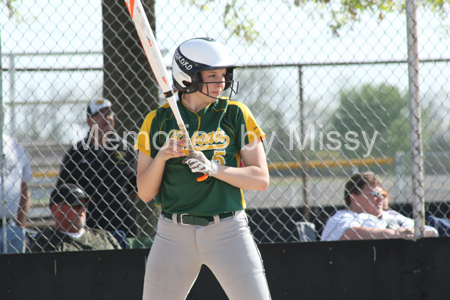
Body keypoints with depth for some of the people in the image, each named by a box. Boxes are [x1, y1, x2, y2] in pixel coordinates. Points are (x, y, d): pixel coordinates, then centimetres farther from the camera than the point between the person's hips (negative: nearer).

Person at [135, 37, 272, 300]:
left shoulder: (235, 114, 2)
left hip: (228, 231, -1)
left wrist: (214, 168, -16)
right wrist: (162, 156, -13)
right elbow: (145, 193, 4)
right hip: (175, 234, 1)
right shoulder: (158, 120, 4)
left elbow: (261, 179, -2)